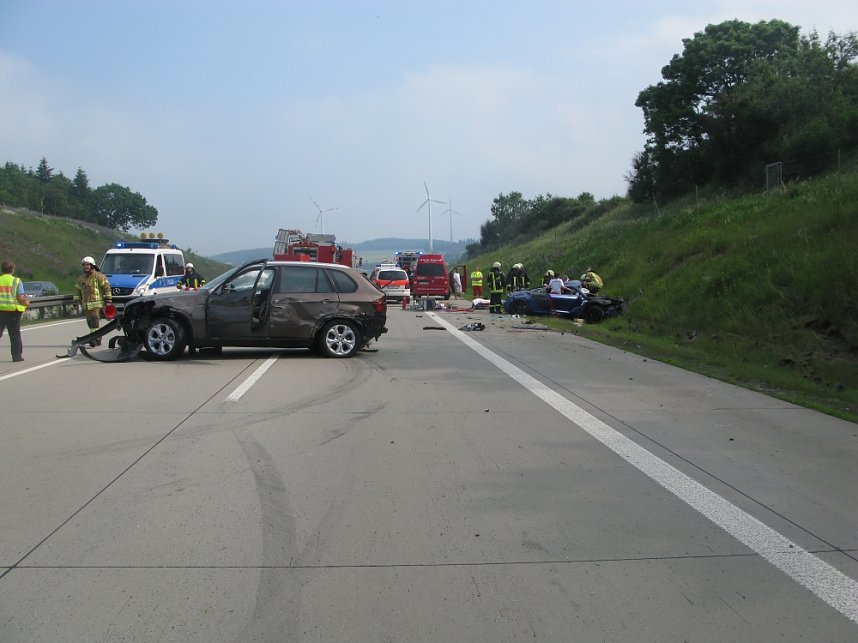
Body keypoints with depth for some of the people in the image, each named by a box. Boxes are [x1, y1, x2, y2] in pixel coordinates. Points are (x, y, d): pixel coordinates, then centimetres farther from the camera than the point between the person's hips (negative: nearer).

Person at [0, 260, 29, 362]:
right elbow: (21, 297, -11)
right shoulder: (16, 281, -6)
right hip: (13, 310, -2)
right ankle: (17, 355, 11)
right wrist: (26, 303, 8)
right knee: (15, 334, 8)